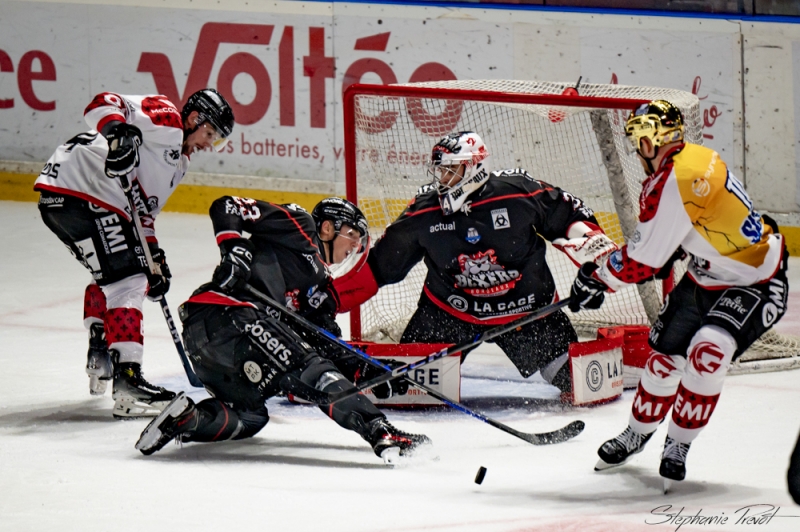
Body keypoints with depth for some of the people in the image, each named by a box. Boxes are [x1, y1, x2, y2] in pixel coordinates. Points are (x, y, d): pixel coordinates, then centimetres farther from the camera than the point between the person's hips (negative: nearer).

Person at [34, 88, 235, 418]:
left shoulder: (178, 162, 27)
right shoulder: (166, 120, -4)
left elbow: (142, 210, 28)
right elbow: (104, 105, -17)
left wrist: (153, 256, 18)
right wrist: (119, 133, -36)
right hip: (77, 190, -11)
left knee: (110, 273, 31)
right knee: (126, 279, -16)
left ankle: (100, 359, 43)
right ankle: (127, 382, -24)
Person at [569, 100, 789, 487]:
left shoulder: (673, 182, -30)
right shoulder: (688, 160, -1)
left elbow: (641, 262, -25)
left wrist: (595, 278, -11)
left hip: (755, 285, -10)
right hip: (707, 277, 10)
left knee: (706, 353, -27)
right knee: (665, 354, 12)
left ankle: (677, 448, -13)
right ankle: (637, 434, 33)